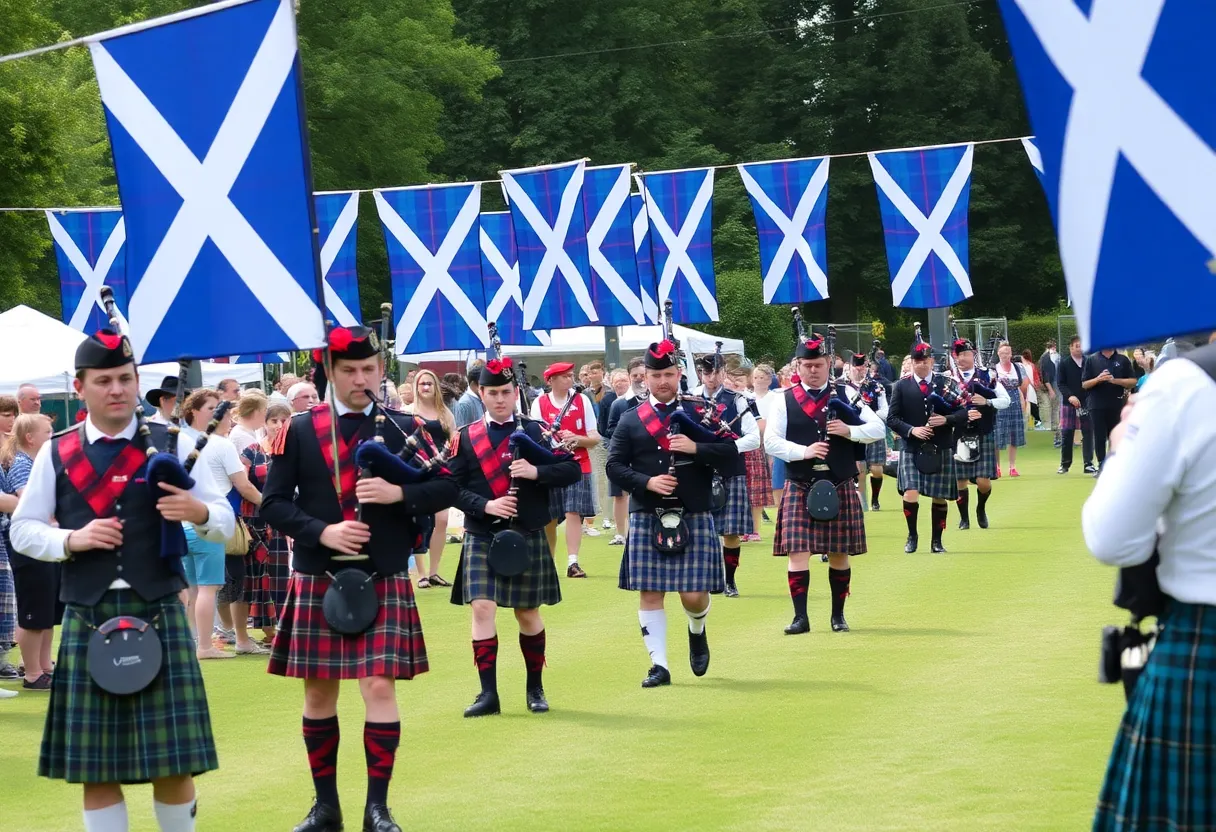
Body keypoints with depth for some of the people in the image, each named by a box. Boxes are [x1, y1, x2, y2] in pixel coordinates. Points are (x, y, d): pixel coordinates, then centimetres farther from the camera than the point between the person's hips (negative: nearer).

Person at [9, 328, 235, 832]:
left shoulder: (171, 445, 4)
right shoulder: (56, 454, 6)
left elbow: (225, 521, 4)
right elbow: (22, 530, 7)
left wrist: (199, 513, -18)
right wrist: (72, 539, -11)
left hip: (159, 614, -1)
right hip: (87, 620, 1)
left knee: (172, 761, 1)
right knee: (95, 766, 4)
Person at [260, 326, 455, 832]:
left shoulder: (404, 428, 2)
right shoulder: (299, 430, 2)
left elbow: (447, 487, 1)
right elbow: (273, 502, -1)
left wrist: (400, 493, -16)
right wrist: (322, 531, -15)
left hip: (383, 581, -1)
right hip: (317, 581, 1)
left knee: (379, 687, -6)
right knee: (319, 691, 8)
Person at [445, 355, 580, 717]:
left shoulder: (537, 431, 2)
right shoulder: (467, 437, 3)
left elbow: (572, 470, -3)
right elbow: (454, 487, -1)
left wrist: (536, 471, -19)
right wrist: (485, 505, -16)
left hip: (527, 537, 0)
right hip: (481, 537, 0)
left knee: (528, 612, 10)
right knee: (482, 607, -11)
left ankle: (535, 688, 24)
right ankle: (488, 693, -7)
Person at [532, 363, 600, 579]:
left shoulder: (582, 400, 4)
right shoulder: (539, 403, 1)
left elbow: (595, 438, 4)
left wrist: (577, 439, -15)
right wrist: (551, 441, -20)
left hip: (578, 466, 0)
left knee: (573, 512, -12)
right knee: (549, 518, 6)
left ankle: (573, 562, -17)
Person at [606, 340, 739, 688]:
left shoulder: (699, 414, 6)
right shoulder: (630, 420, 7)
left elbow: (730, 456, -1)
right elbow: (614, 466, 3)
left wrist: (696, 448, -17)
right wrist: (647, 482, -12)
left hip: (693, 518, -1)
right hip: (646, 518, 1)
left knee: (694, 594, -4)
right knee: (649, 593, -1)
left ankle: (697, 632, 30)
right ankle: (659, 665, 6)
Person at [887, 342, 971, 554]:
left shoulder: (946, 383, 3)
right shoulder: (901, 386, 2)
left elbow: (963, 413, 2)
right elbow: (892, 419, 1)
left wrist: (946, 420, -17)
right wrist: (911, 430, -15)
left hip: (940, 450, 1)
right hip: (912, 449, -1)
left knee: (939, 497, 6)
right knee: (910, 494, -14)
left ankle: (937, 541, 20)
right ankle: (912, 534, 9)